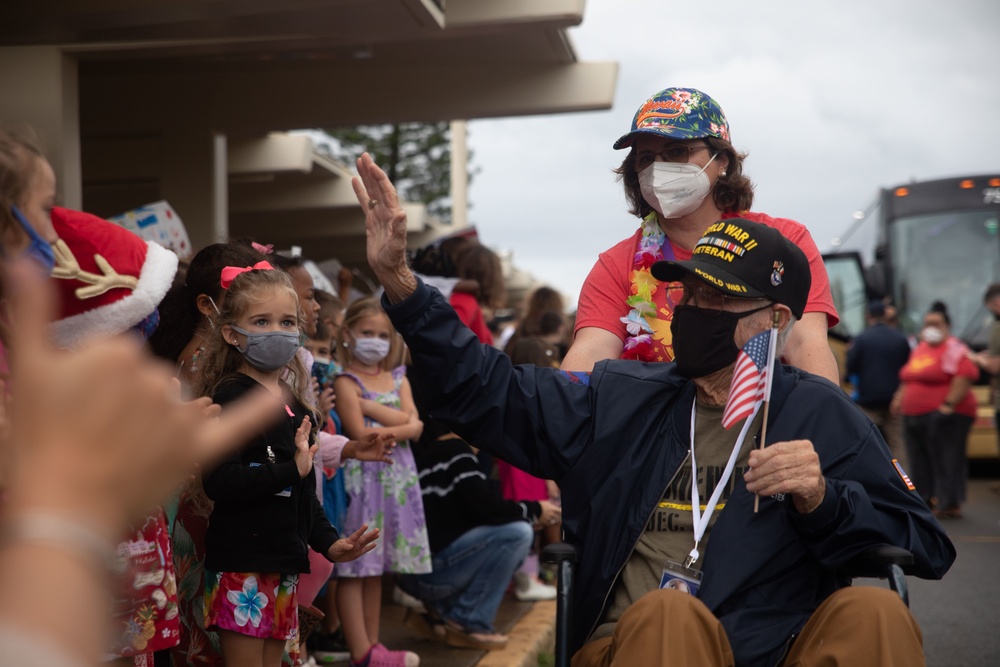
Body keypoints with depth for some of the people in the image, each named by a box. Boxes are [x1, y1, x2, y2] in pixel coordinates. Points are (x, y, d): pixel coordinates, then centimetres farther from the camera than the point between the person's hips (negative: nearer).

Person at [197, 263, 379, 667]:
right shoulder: (230, 397, -11)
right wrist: (290, 470, -25)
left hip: (285, 558, 8)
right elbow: (218, 481, -24)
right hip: (241, 561, -8)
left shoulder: (294, 402, 14)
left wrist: (329, 542, 14)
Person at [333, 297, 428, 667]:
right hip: (363, 475, -6)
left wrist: (370, 406, -7)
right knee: (355, 567, -4)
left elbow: (413, 423, -1)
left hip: (396, 476, 6)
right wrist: (402, 427, -8)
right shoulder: (346, 381, -3)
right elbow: (361, 435, -13)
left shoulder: (397, 378, 14)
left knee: (376, 566, 11)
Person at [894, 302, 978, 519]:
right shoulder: (920, 348, 18)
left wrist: (949, 404, -22)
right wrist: (901, 396, 14)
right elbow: (908, 377, 27)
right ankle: (928, 500, 20)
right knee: (921, 461, 11)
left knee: (946, 461, -7)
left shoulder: (953, 349, -9)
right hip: (915, 417, 9)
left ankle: (951, 504, -3)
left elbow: (966, 375, -20)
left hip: (944, 417, -9)